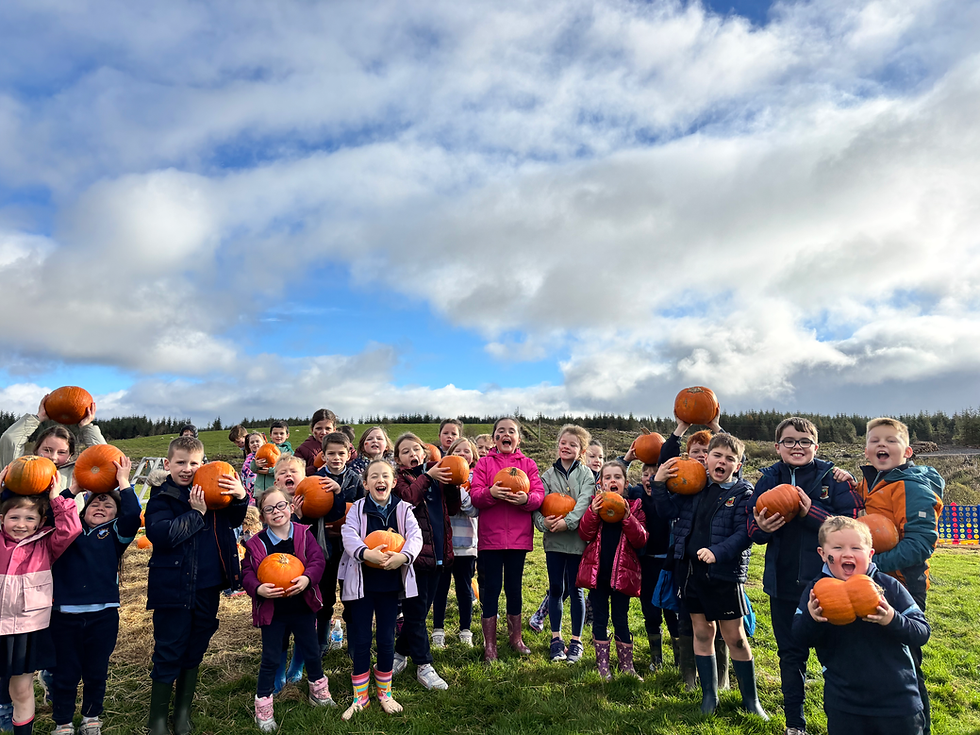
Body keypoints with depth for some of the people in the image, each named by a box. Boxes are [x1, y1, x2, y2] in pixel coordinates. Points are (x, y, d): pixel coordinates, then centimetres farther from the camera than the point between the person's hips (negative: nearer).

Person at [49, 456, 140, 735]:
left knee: (96, 671, 13)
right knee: (65, 673, 10)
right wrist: (73, 489, -6)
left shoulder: (116, 533, 4)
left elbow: (133, 515, -14)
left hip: (103, 614, 0)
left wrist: (123, 482, -11)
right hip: (64, 614, 0)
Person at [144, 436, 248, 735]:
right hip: (173, 588, -4)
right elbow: (160, 534, -22)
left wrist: (240, 497, -11)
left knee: (195, 650, 17)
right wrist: (196, 513, -21)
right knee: (169, 654, 6)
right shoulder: (162, 497, -7)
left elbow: (232, 521, 7)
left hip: (207, 587, 4)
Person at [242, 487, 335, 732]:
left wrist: (307, 578, -30)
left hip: (302, 608, 2)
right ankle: (263, 709, 26)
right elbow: (247, 573, -9)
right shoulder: (256, 544, -8)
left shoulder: (304, 534, -7)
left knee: (312, 653, 17)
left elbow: (317, 560, -12)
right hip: (271, 611, -1)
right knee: (270, 659, 9)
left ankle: (319, 693, 40)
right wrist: (258, 588, -28)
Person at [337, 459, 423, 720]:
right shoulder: (357, 508, -5)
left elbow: (415, 536, -13)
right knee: (360, 640, 7)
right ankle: (360, 696, 24)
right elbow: (349, 535, -19)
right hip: (361, 583, -1)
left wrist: (403, 556, -33)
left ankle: (384, 693, 31)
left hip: (390, 583, 1)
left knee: (386, 639, 11)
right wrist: (367, 554, -37)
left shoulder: (403, 509, -2)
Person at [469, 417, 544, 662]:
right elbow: (474, 495, -7)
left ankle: (515, 637, 31)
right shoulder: (484, 463, 3)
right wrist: (491, 493, -27)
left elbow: (539, 495, -4)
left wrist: (526, 498, -25)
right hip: (490, 536, -1)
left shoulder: (528, 464, 7)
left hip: (519, 536, 1)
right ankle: (489, 644, 18)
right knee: (490, 587, 4)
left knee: (514, 586, 13)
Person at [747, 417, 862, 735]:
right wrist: (762, 527, -18)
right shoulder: (768, 479, 1)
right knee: (790, 654, 16)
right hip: (783, 583, 3)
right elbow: (753, 530, 4)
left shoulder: (833, 478, -7)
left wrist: (812, 513, -26)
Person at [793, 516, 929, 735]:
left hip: (898, 702, 0)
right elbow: (801, 638, -6)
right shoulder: (817, 589, -7)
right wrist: (811, 618, -28)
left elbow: (921, 633, -9)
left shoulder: (890, 587, -9)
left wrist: (893, 620, -29)